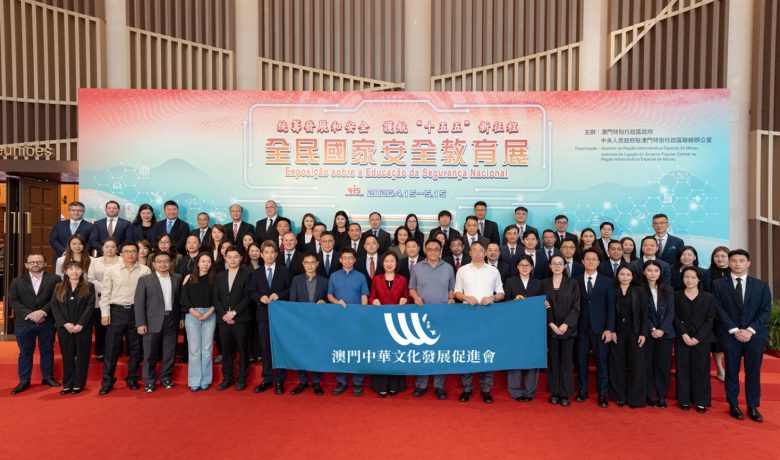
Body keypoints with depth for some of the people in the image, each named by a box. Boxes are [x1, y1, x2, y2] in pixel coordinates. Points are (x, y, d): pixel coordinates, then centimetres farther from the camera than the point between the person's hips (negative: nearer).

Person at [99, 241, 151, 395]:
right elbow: (105, 293, 2)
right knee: (111, 348, 3)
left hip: (136, 311, 0)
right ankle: (107, 381, 16)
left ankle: (132, 379, 23)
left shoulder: (145, 270, -1)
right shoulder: (111, 270, 1)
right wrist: (105, 313, -3)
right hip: (116, 311, 0)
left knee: (135, 347, 9)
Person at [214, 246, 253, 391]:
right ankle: (227, 378, 20)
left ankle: (242, 379, 14)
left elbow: (248, 297, -8)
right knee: (226, 350, 9)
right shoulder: (220, 275, 13)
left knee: (243, 350, 4)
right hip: (223, 319, 4)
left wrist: (234, 312, -13)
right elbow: (216, 298, 9)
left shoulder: (247, 274, -1)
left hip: (241, 319, -4)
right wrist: (223, 314, -5)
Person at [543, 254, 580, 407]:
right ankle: (554, 392, 13)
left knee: (566, 360, 2)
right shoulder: (545, 283, 7)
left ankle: (565, 394, 9)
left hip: (568, 328, -1)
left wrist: (566, 324, -12)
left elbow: (576, 306, -3)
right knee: (553, 360, 5)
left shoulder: (572, 283, 2)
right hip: (551, 328, 1)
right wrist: (552, 324, -9)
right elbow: (543, 305, 3)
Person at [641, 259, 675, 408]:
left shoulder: (668, 290, 8)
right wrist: (652, 329, -13)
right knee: (647, 365, 3)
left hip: (665, 333, 2)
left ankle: (662, 396, 13)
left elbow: (671, 312, 1)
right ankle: (650, 396, 11)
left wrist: (662, 329, -11)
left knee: (663, 365, 4)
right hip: (647, 333, -2)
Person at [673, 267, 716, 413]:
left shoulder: (708, 297, 3)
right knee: (683, 369, 4)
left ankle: (701, 401, 12)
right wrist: (684, 335, -12)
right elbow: (676, 318, 1)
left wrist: (698, 337, -10)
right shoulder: (677, 296, 4)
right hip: (682, 339, 0)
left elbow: (710, 320, -1)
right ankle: (684, 400, 12)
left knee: (701, 369, 3)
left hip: (702, 339, 0)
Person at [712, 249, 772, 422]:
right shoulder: (718, 284, 2)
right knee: (732, 372, 5)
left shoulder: (761, 285, 8)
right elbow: (719, 310, -3)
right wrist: (734, 330, -12)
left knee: (753, 372, 5)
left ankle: (753, 407, 17)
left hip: (755, 335, 1)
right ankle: (733, 406, 16)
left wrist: (750, 330, -11)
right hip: (730, 335, -1)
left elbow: (765, 310, 1)